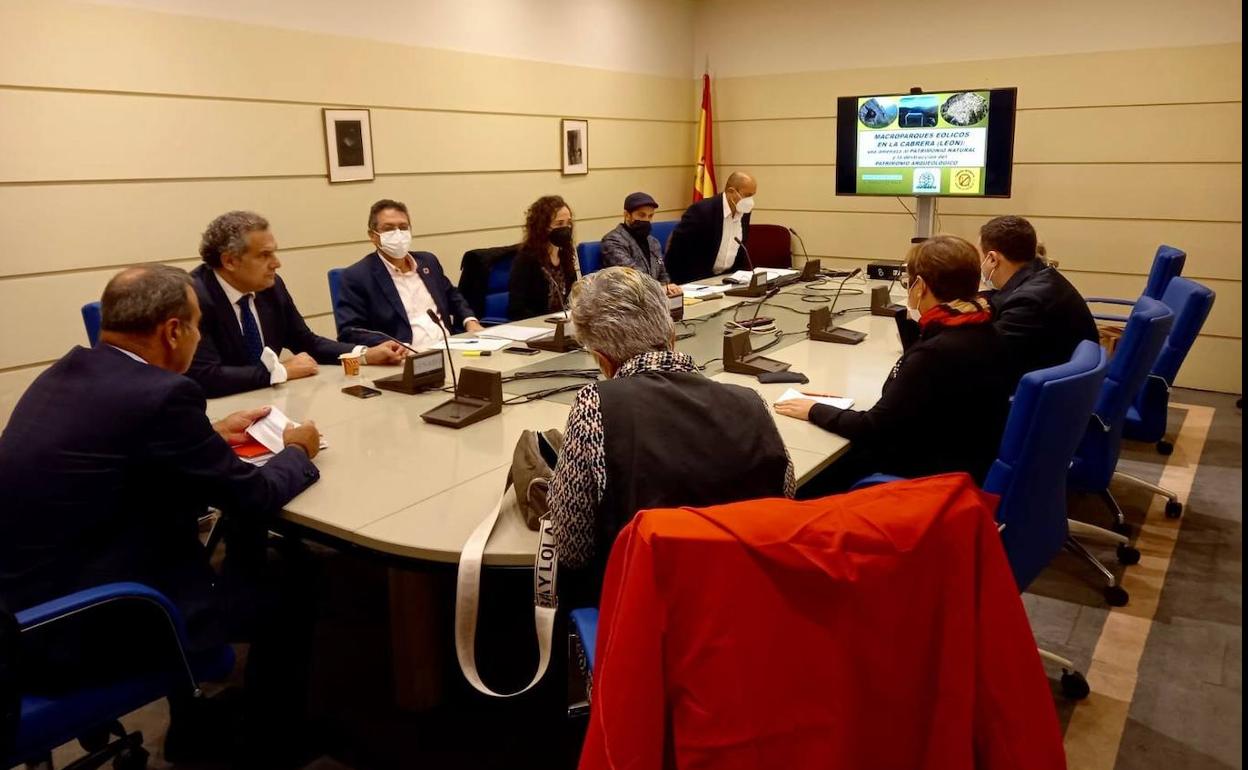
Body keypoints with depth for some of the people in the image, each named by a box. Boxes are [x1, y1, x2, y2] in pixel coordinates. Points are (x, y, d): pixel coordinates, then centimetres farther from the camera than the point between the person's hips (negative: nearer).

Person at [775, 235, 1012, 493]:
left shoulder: (935, 353, -28)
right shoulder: (984, 335, 1)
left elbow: (874, 429, -22)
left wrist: (815, 411, -9)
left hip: (931, 476, -10)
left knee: (809, 481, 0)